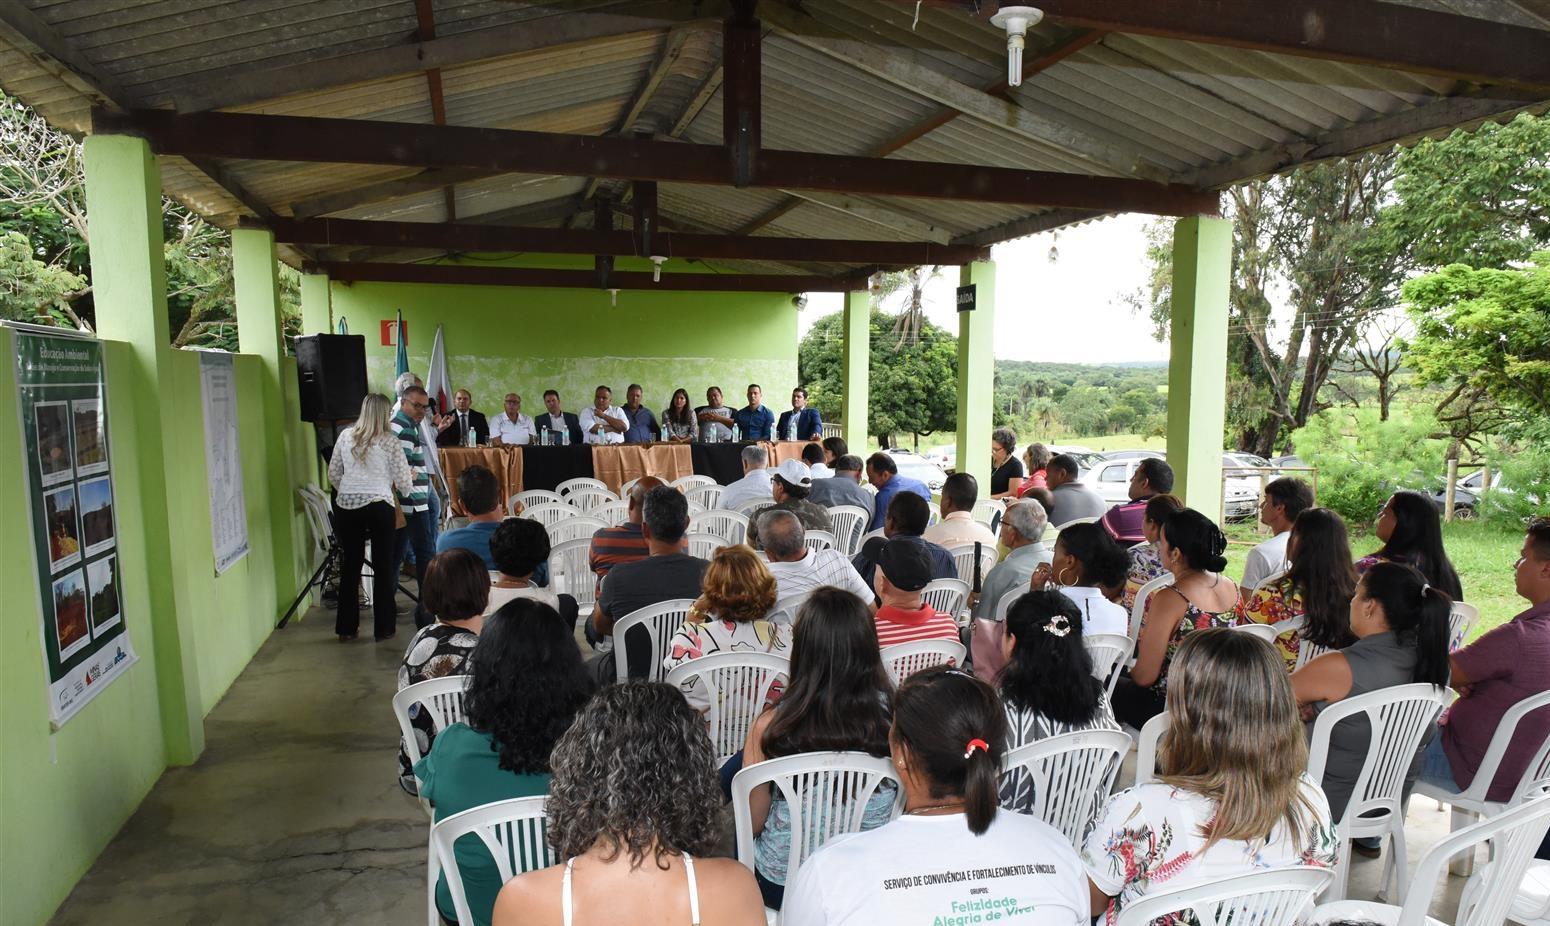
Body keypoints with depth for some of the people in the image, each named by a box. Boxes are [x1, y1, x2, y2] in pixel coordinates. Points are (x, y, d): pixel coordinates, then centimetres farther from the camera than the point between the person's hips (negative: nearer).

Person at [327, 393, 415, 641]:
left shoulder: (345, 436, 7)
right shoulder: (389, 441, -5)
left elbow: (333, 473, 12)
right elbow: (403, 479, -2)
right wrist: (406, 490, 20)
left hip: (346, 505, 4)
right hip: (378, 505, -4)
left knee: (350, 567, 12)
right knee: (383, 567, 7)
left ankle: (346, 628, 18)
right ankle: (383, 628, 12)